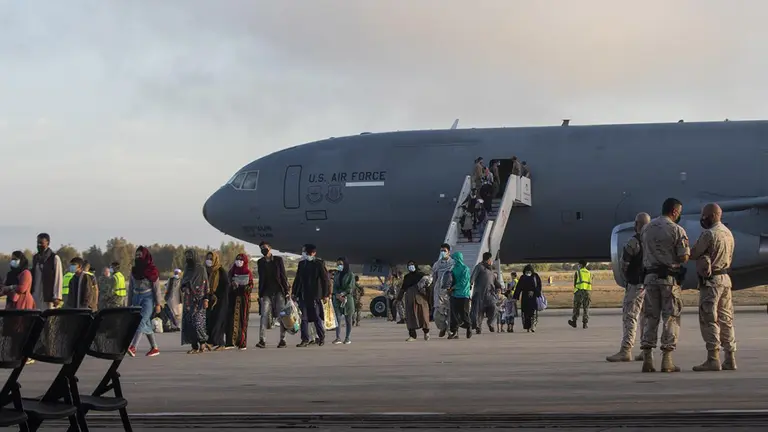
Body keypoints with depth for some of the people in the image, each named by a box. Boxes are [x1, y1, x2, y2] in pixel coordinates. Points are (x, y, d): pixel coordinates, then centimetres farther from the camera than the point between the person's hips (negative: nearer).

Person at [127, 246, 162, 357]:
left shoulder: (152, 270, -5)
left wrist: (158, 304, -10)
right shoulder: (134, 270, 11)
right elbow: (130, 288, 15)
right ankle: (155, 348, 15)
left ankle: (133, 347, -30)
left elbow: (157, 288, -6)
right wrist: (129, 303, 13)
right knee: (146, 324, 8)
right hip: (137, 298, 6)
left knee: (141, 321, -18)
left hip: (148, 298, -6)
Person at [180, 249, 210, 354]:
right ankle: (194, 346, 3)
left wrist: (205, 299, -15)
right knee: (188, 322, 0)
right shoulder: (187, 269, 13)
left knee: (197, 321, -13)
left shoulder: (201, 269, -5)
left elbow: (205, 285, -8)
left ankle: (202, 343, 0)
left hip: (198, 300, -6)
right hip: (188, 300, 6)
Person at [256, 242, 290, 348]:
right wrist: (260, 294, 9)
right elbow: (261, 279, 14)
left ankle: (282, 340, 6)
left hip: (279, 291, -1)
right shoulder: (260, 262, 11)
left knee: (281, 316, 0)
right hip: (266, 292, 2)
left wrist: (287, 291, -3)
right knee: (264, 316, -10)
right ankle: (262, 340, -15)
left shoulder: (278, 259, 4)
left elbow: (283, 276, 3)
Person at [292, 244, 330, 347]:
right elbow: (297, 279, 18)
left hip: (315, 296, -5)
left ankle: (321, 338, 17)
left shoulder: (319, 263, -4)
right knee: (304, 318, 2)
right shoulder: (302, 264, 14)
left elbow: (325, 279, -4)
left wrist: (326, 294, -7)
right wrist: (294, 293, 14)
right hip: (303, 295, 5)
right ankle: (305, 340, 5)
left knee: (317, 318, 1)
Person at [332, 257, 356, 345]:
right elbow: (335, 286, 8)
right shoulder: (336, 274, 15)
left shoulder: (350, 274, 1)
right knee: (338, 318, -7)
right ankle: (338, 337, -11)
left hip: (347, 298, -3)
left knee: (348, 319, 1)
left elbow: (350, 287, -8)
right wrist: (337, 295, -11)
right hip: (337, 299, 3)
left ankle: (347, 338, 6)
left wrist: (342, 294, -17)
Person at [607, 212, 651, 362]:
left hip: (636, 284, -7)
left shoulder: (633, 242, -12)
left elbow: (624, 265, -9)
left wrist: (628, 278, 8)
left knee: (629, 316, -7)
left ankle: (625, 351, -13)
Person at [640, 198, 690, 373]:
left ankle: (647, 359, 3)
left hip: (650, 276, 5)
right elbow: (684, 257, -10)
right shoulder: (677, 230, -7)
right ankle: (667, 360, -1)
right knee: (671, 318, 2)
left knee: (651, 317, 9)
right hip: (670, 277, -5)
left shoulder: (647, 228, 10)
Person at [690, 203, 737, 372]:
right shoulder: (728, 233, 13)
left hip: (711, 280, -9)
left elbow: (693, 254, -10)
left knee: (709, 320, -6)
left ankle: (713, 359, -10)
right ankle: (730, 359, 12)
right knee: (725, 319, 11)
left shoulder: (709, 234, -15)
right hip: (725, 278, 9)